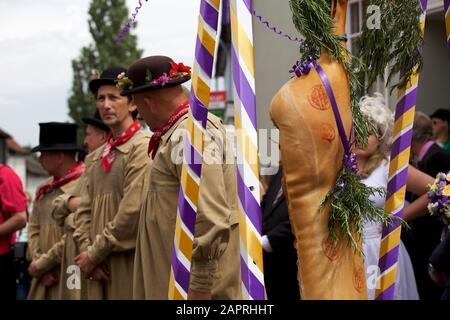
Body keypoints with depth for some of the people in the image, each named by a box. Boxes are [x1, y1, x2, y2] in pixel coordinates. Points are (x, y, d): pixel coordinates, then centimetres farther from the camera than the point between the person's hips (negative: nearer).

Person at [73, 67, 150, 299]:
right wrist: (87, 252, -2)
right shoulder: (97, 156, 17)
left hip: (129, 262, -7)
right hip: (99, 269, 7)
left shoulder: (143, 147, -9)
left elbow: (133, 211, -16)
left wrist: (94, 254, -11)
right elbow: (84, 210, 15)